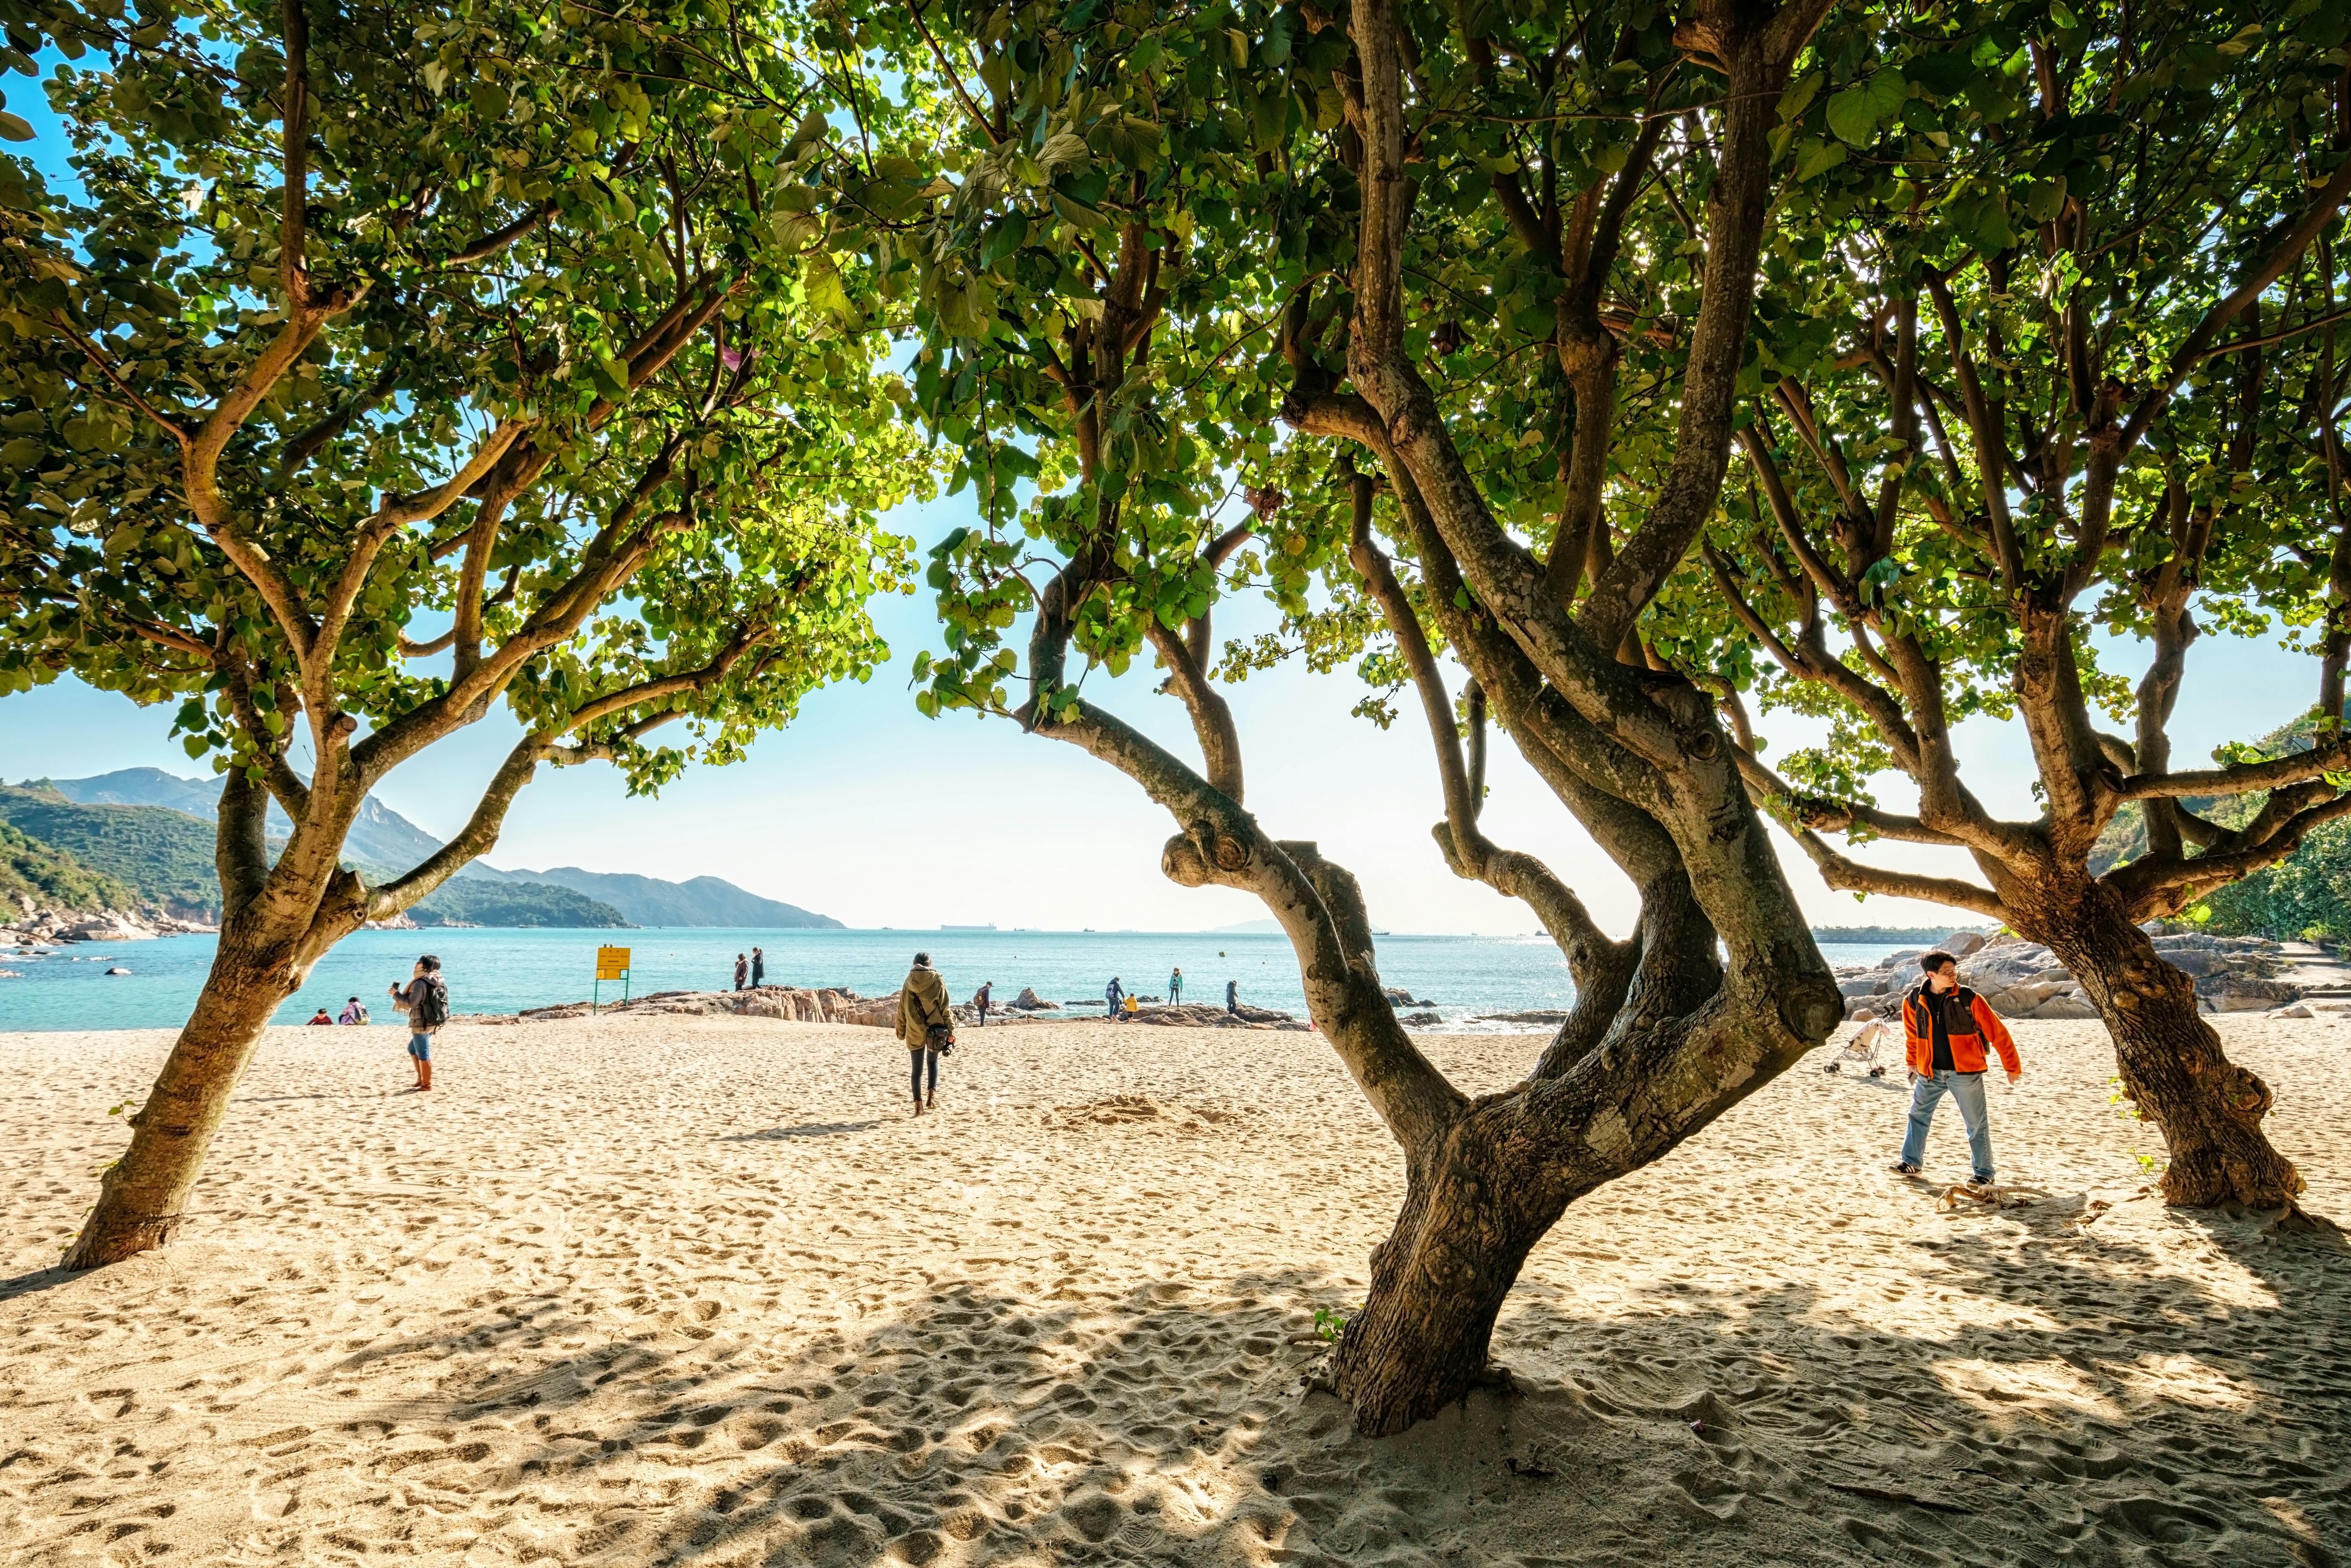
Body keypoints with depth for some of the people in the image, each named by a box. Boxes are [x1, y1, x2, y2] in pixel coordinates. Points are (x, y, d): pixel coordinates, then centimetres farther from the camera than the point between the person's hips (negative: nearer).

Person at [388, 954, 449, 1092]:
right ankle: (422, 1078, 28)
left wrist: (396, 994, -7)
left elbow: (411, 1004, -19)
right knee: (413, 1049, 24)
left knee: (423, 1054, 1)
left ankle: (426, 1085, 9)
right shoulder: (437, 982, 10)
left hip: (422, 1024, -9)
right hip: (432, 1023, 9)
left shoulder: (420, 983, -18)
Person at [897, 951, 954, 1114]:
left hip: (915, 1032, 1)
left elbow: (902, 1011, 7)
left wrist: (901, 1033, 17)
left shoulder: (908, 984, 2)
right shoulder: (938, 982, -4)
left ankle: (918, 1104, 7)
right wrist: (951, 1032, -1)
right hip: (936, 1030, -1)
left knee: (917, 1069, 9)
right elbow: (945, 1009, -5)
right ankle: (932, 1095, 3)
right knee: (933, 1062, 19)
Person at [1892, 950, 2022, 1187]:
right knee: (1918, 1116, 12)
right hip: (1930, 1073, 3)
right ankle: (1911, 1163, 26)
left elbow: (1998, 1033, -6)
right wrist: (1913, 1062, 23)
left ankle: (1985, 1174, 19)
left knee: (1976, 1124, 6)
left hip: (1965, 1073, -3)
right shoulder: (1914, 1000, -3)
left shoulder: (1969, 999, -12)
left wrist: (2012, 1067, -3)